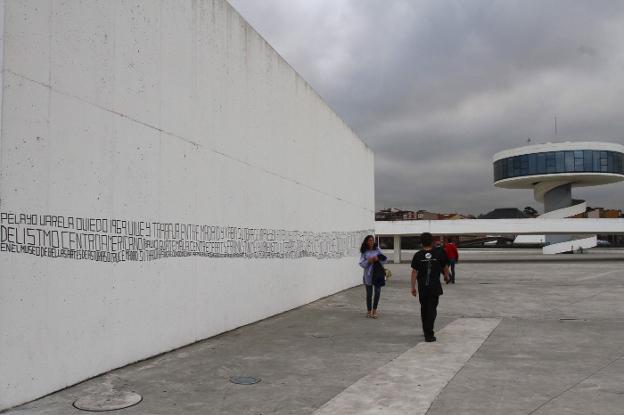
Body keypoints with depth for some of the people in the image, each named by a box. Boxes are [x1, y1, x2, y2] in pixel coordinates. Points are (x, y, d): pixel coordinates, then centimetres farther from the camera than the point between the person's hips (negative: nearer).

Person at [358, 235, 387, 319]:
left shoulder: (377, 250, 3)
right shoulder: (364, 252, -1)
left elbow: (385, 259, 2)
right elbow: (361, 264, -4)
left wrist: (378, 259, -16)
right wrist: (368, 261, -20)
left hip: (377, 273, 1)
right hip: (368, 275, -1)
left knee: (377, 292, 3)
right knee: (369, 293, 7)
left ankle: (374, 310, 21)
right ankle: (369, 311, 21)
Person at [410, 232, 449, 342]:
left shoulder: (418, 255, -4)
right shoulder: (439, 253, -3)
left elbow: (414, 272, -5)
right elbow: (445, 266, 10)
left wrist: (413, 287, 2)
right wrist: (446, 276, 31)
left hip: (422, 287, 1)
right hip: (435, 286, -1)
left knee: (424, 309, 16)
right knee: (432, 310, 0)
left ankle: (426, 332, 28)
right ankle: (429, 335, -9)